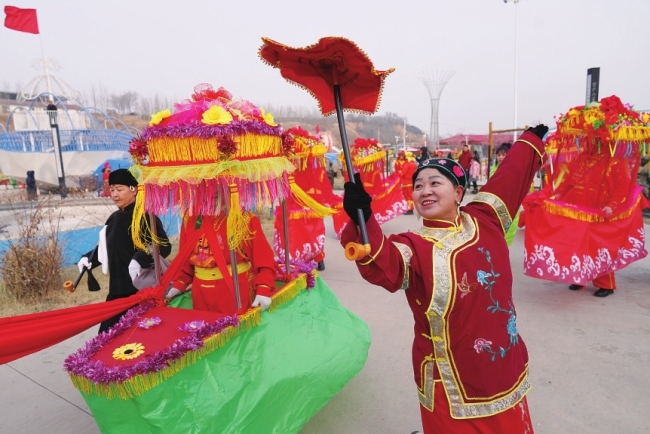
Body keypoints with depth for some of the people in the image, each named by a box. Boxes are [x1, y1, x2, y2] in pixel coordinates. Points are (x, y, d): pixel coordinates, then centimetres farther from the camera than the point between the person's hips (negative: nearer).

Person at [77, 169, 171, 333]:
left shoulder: (145, 216, -11)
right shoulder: (114, 218, 12)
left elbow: (164, 246, -22)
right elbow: (108, 247, 24)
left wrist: (139, 260, -34)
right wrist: (89, 258, 8)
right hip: (118, 288, 8)